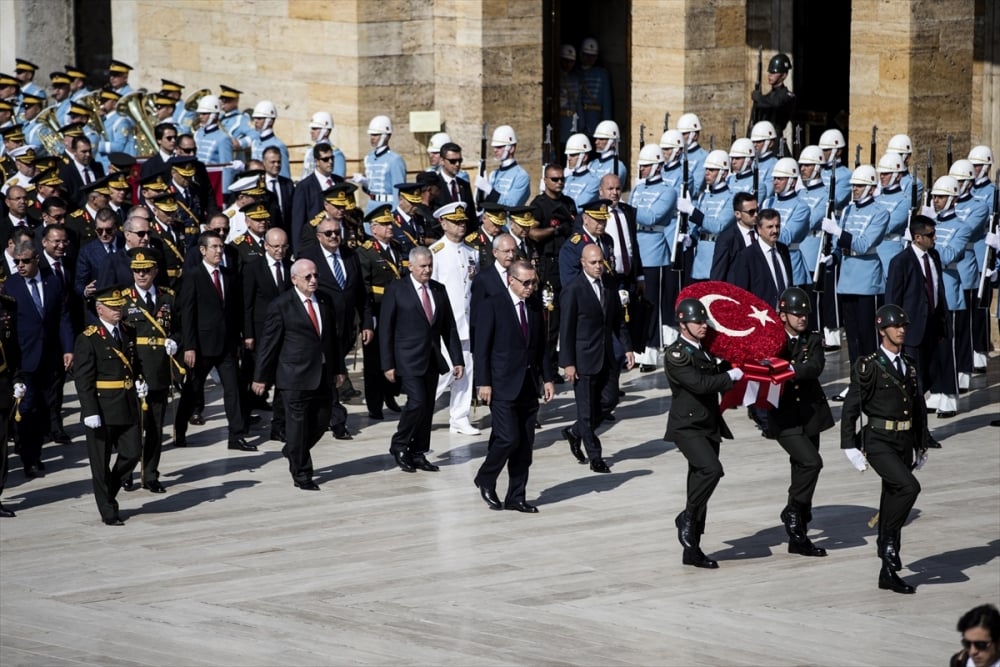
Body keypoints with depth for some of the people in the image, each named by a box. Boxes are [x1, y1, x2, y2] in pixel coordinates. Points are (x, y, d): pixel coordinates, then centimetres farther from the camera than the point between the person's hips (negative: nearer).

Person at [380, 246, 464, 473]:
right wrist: (388, 364, -9)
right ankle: (399, 447, 4)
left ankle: (418, 454, 15)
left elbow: (449, 327, 12)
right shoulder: (396, 290, -4)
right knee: (417, 402, -15)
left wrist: (457, 359, 5)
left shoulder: (439, 290, 9)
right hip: (409, 359, -5)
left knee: (428, 407, 5)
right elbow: (386, 330, -4)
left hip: (432, 359, 5)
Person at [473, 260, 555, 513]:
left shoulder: (535, 307, 10)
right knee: (508, 439, -13)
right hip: (503, 386, -6)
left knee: (525, 445, 5)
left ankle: (516, 497, 13)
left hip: (529, 387, 6)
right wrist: (484, 383, -13)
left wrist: (547, 378, 8)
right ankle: (485, 479, 12)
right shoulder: (493, 307, -8)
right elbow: (482, 347, -9)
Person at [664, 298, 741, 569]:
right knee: (711, 469, -28)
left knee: (701, 479, 8)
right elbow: (700, 384, -24)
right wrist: (732, 375, -14)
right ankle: (687, 518, -8)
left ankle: (692, 550, 13)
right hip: (687, 427, -8)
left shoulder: (706, 350, 13)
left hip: (709, 426, 8)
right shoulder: (676, 354, -13)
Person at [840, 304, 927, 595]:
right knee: (909, 487, -26)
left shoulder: (909, 365, 13)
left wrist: (920, 445, 20)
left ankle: (888, 573, 14)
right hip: (879, 443, -6)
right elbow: (850, 409, -9)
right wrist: (850, 448, -13)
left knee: (893, 500, 9)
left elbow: (919, 407, 20)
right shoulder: (868, 366, -8)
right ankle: (888, 541, -9)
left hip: (904, 444, 6)